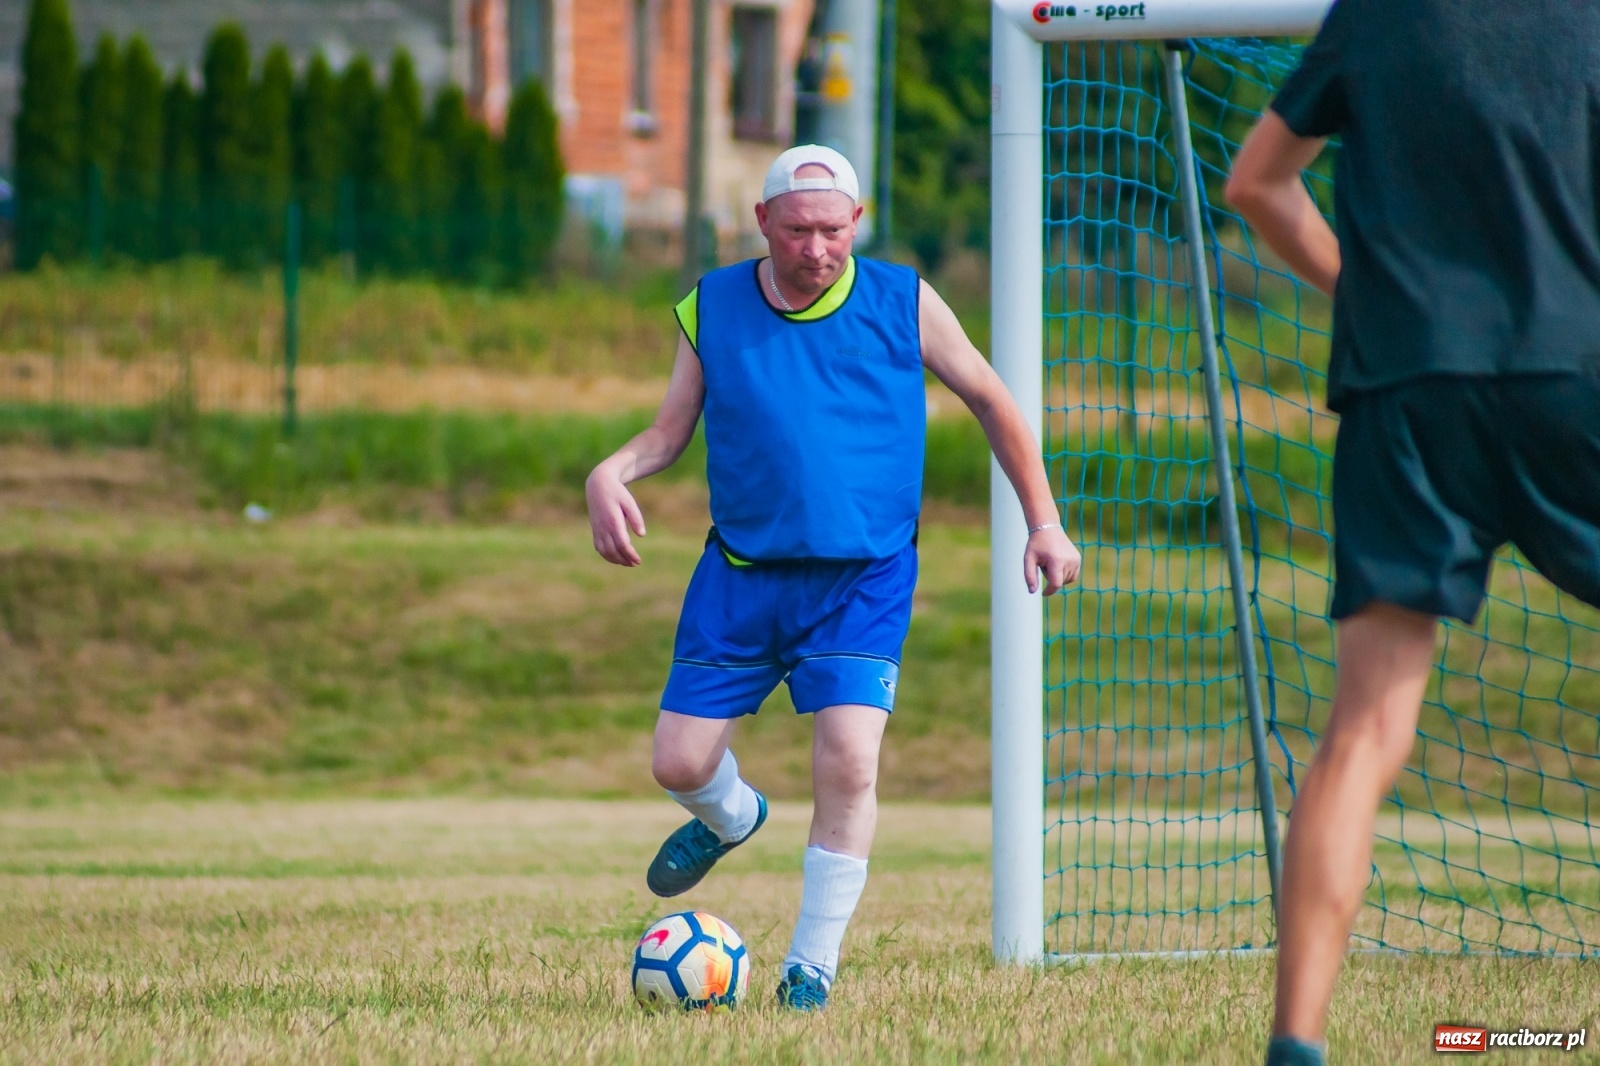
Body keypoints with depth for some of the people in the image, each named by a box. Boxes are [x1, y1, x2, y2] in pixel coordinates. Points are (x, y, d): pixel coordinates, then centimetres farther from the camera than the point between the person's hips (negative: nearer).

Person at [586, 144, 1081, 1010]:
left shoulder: (902, 304, -2)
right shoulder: (711, 309, 2)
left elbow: (990, 401, 10)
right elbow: (670, 431, 10)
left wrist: (1043, 520, 6)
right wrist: (611, 474, -12)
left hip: (863, 580, -2)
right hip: (741, 573, 2)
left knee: (849, 761, -19)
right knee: (679, 763, 1)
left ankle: (812, 965, -5)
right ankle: (732, 817, 40)